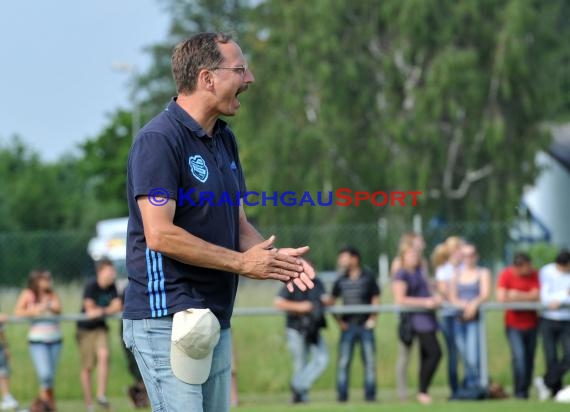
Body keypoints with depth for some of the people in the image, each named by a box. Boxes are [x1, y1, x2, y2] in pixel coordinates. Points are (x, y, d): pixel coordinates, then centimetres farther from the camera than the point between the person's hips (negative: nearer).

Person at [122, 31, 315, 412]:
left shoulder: (224, 139, 16)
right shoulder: (159, 139, -13)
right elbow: (159, 234, -21)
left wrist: (274, 257, -2)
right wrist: (242, 262, -15)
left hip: (215, 320, 9)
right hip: (169, 320, -9)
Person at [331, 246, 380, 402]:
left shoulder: (368, 277, 1)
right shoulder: (341, 280, 7)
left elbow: (376, 300, 4)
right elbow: (331, 301, 13)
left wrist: (372, 318, -5)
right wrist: (339, 321, 3)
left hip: (365, 325, -2)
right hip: (348, 326, 2)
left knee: (370, 361, 0)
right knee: (343, 362, -3)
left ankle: (370, 395, 6)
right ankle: (342, 394, 1)